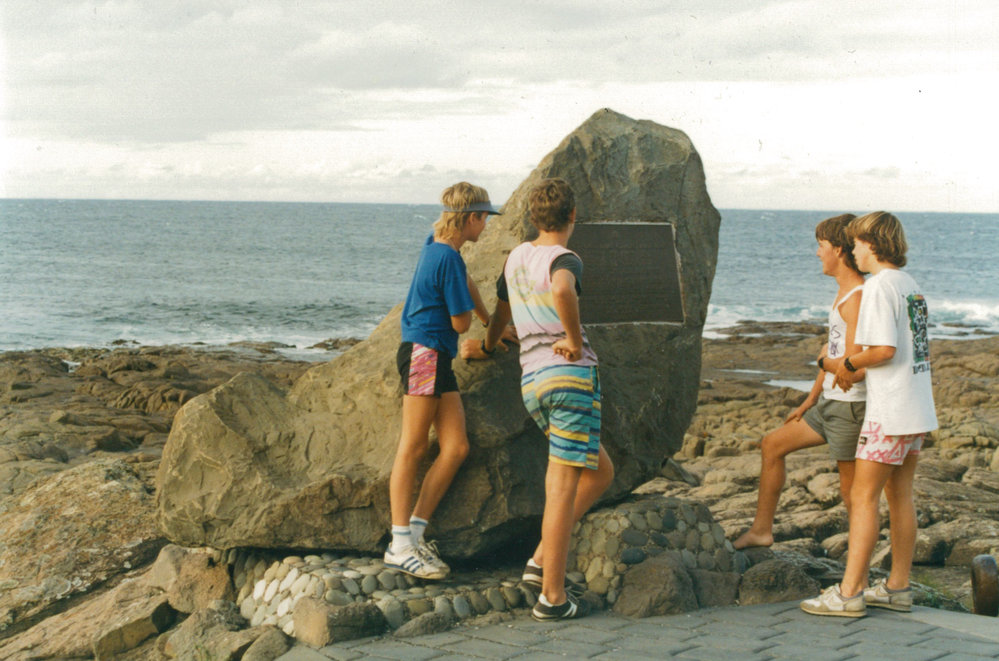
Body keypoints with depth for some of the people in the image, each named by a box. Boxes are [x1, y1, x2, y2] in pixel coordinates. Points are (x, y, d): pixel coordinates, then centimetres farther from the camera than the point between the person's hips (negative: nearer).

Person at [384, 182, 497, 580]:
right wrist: (472, 315, 13)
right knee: (413, 448, -9)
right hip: (424, 353, -10)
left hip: (438, 360, 10)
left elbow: (465, 284, 34)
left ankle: (414, 532, 1)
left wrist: (490, 324, 44)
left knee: (456, 448, 2)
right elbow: (460, 323, -9)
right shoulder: (448, 258, -14)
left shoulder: (435, 246, 16)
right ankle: (400, 546, -9)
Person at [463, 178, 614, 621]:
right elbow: (563, 290, -32)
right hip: (571, 374, -8)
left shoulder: (517, 257, 19)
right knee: (563, 485, -4)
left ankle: (543, 562, 12)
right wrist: (577, 340, -15)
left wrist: (487, 348, 58)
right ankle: (552, 596, -2)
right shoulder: (565, 259, -5)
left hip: (533, 384, 8)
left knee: (600, 473, 18)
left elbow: (501, 309, 38)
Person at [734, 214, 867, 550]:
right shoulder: (842, 293, 13)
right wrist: (808, 402, 21)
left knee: (851, 487, -3)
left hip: (849, 406, -11)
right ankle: (761, 529, 24)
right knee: (772, 445, 17)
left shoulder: (857, 298, -19)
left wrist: (825, 360, -6)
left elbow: (855, 367, -26)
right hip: (829, 402, 11)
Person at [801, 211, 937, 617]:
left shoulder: (879, 286, -13)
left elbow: (885, 349, -21)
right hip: (919, 406, 9)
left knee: (864, 496, -5)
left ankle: (850, 593, -5)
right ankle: (898, 587, 18)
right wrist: (851, 365, 14)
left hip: (890, 410, -9)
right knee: (899, 493, 13)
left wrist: (848, 363, -4)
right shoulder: (911, 285, 13)